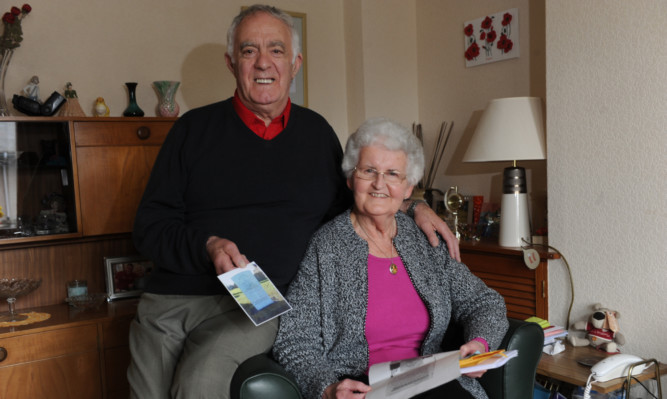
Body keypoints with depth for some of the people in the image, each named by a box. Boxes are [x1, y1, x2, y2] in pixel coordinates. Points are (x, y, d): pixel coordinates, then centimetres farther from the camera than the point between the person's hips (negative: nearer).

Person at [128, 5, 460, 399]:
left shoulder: (317, 132, 13)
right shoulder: (195, 128, 6)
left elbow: (344, 206, 25)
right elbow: (150, 225, 4)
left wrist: (410, 209, 11)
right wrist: (207, 247, -15)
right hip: (171, 300, 1)